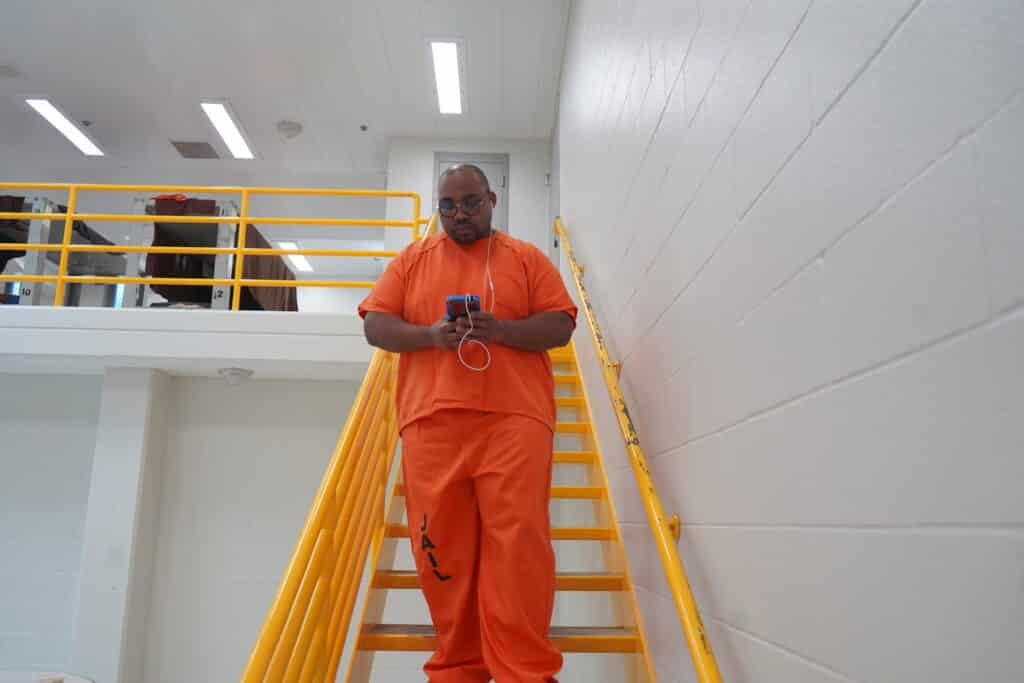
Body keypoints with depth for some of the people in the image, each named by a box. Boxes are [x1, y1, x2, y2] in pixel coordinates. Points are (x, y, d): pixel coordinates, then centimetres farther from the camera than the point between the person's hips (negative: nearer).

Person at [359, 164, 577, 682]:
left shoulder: (526, 258, 14)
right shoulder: (411, 260, 18)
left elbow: (560, 326, 6)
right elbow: (375, 325, 10)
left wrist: (499, 330, -13)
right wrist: (430, 335, -10)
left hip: (513, 418, -1)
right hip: (432, 421, 2)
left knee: (517, 544, -11)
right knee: (442, 549, 1)